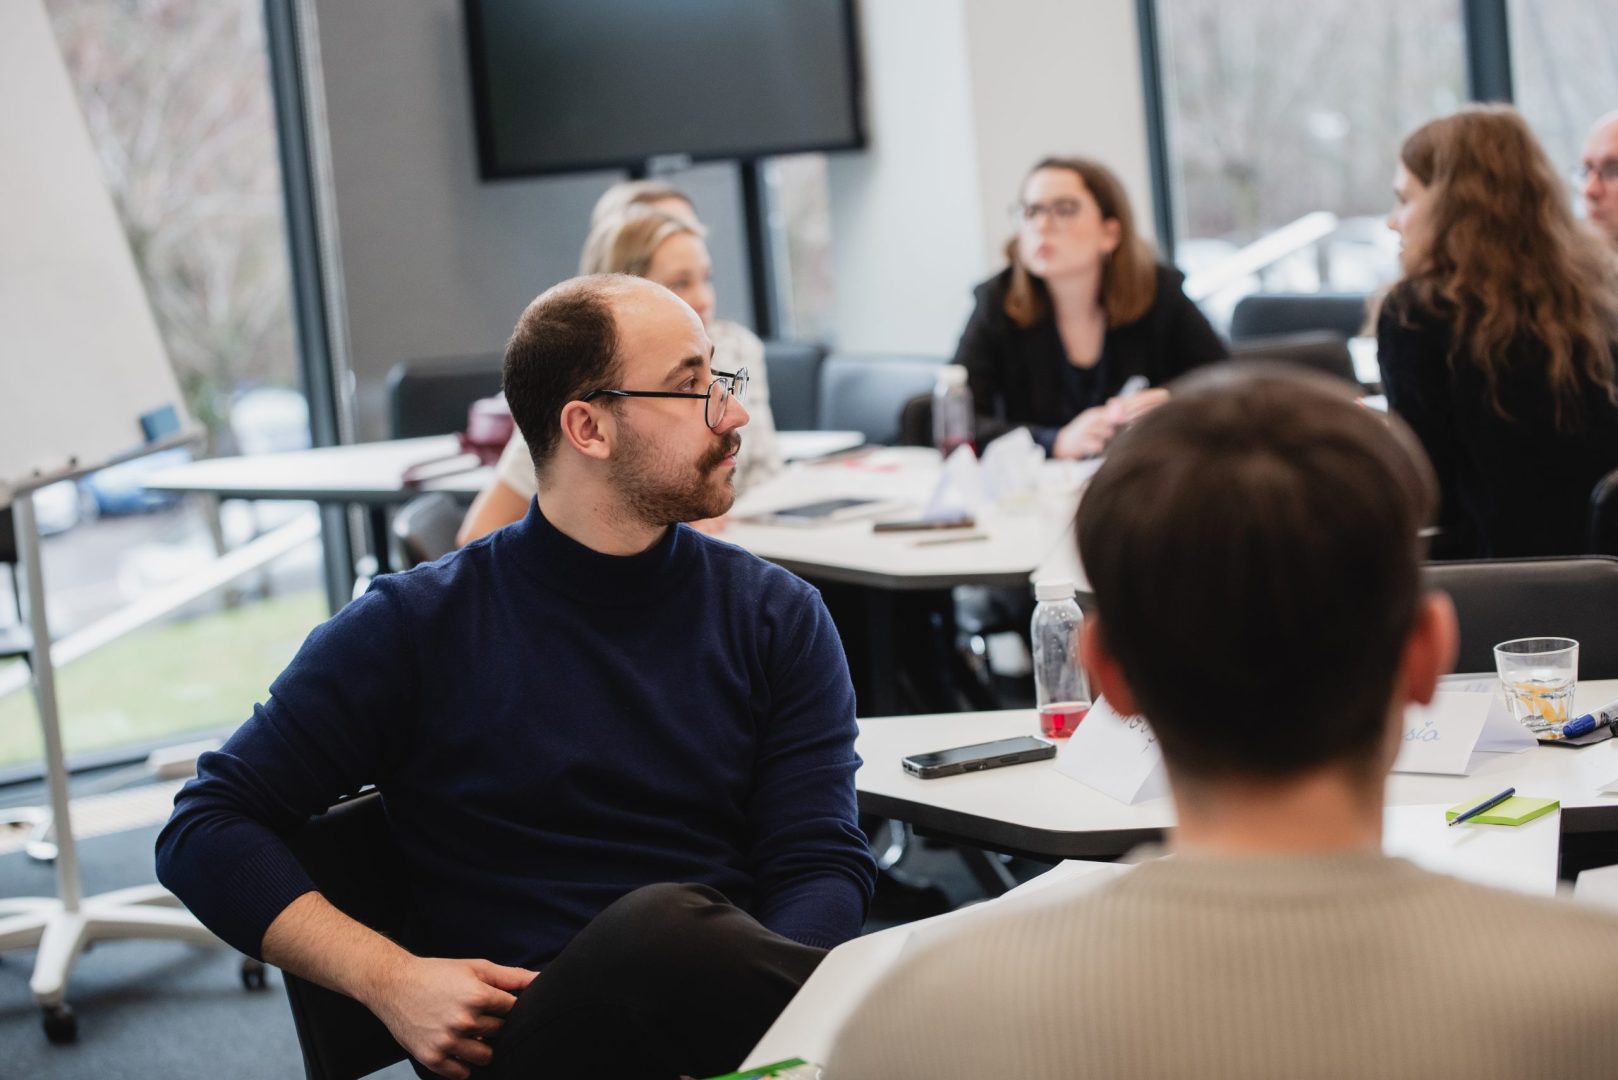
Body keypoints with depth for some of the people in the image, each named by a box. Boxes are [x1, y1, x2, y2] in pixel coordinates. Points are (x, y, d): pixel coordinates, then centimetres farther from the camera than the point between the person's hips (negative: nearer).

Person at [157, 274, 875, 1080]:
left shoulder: (776, 618, 13)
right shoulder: (419, 623, 5)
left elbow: (824, 865, 5)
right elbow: (204, 831, 7)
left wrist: (743, 1002, -18)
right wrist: (392, 981, -9)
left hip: (732, 1006, 1)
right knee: (665, 922, -36)